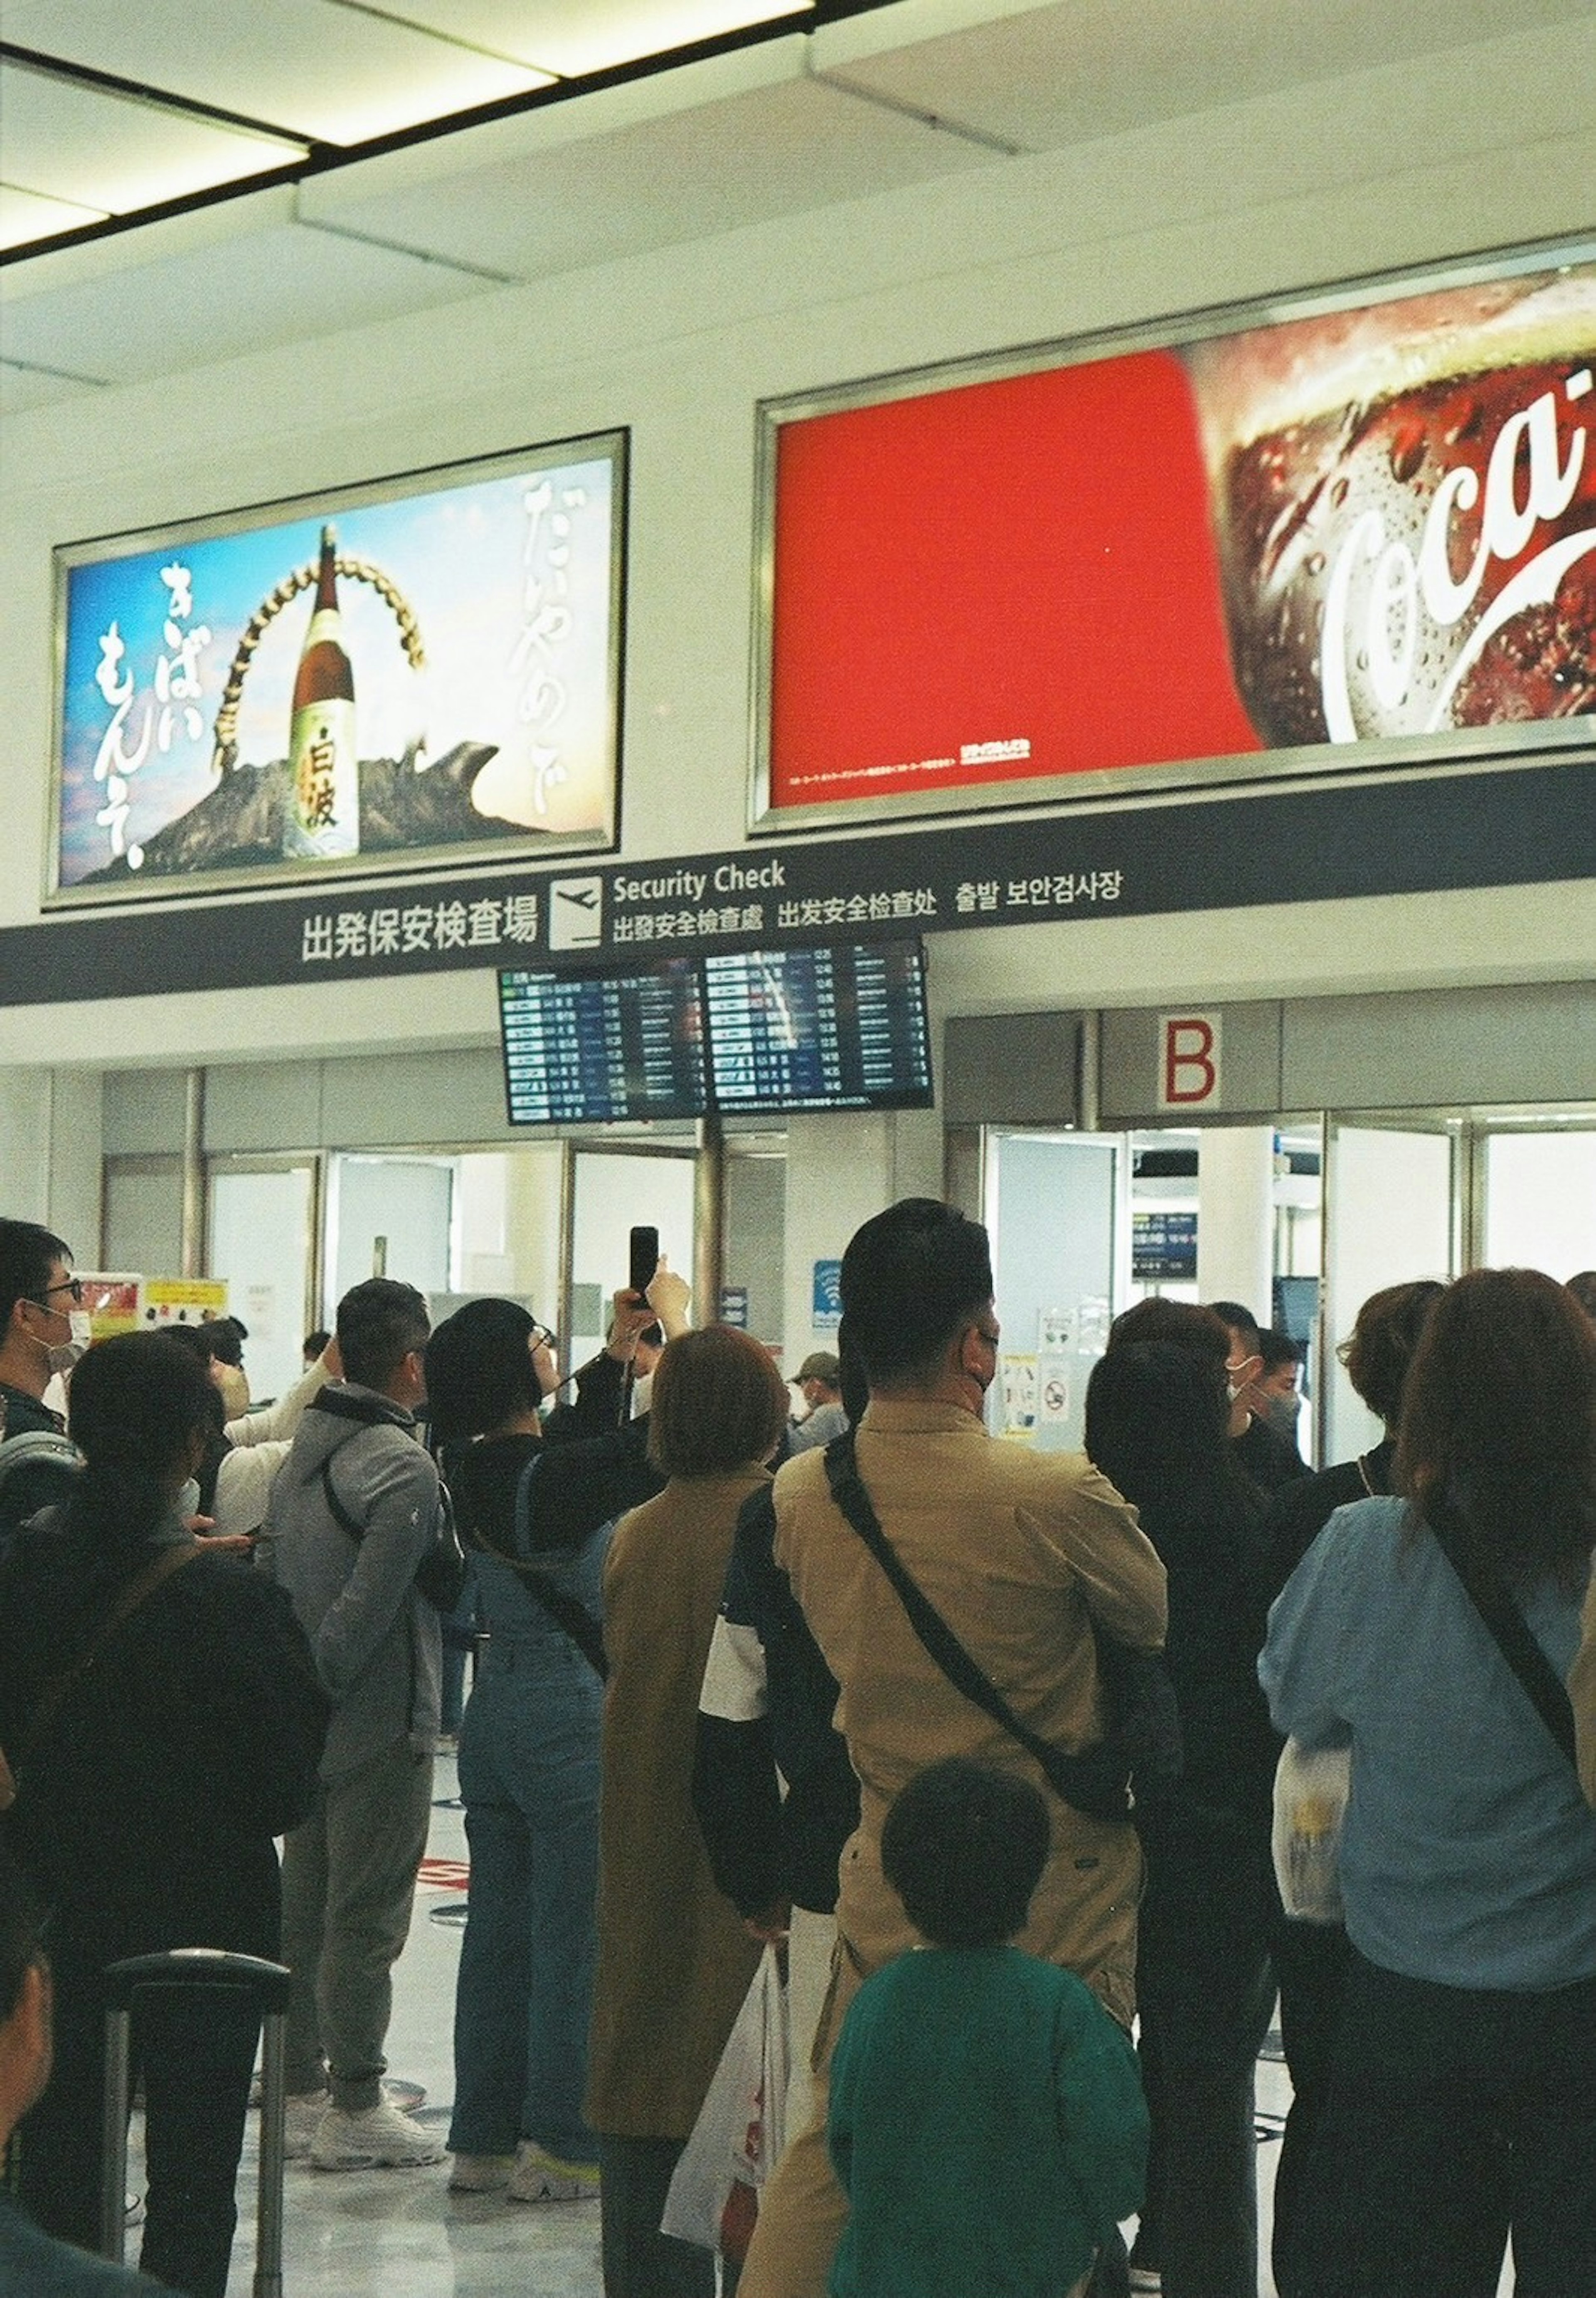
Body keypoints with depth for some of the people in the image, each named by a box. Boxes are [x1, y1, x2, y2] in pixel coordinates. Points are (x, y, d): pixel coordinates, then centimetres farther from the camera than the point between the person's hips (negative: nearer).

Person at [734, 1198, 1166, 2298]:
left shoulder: (801, 1495, -4)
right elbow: (1163, 1622, -3)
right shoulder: (1059, 1496, -20)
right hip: (1057, 1909, -5)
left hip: (885, 1900, 5)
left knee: (831, 2153, 15)